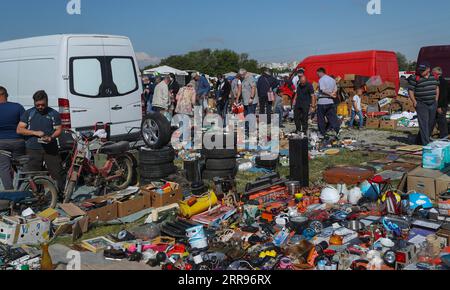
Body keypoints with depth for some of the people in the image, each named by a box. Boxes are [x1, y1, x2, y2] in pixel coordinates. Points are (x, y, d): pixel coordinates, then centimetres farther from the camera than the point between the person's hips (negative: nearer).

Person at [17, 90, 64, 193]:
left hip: (51, 149, 0)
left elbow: (59, 129, 6)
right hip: (33, 149, 1)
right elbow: (19, 130, 3)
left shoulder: (53, 114, 6)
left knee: (57, 173, 1)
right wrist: (35, 132, -12)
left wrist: (51, 137, -15)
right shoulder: (28, 113, 7)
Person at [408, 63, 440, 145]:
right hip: (421, 105, -6)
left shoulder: (433, 77, 6)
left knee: (431, 123, 13)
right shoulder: (415, 78, -10)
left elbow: (437, 87, 19)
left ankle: (420, 139, 28)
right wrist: (414, 102, -13)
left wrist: (436, 100, 13)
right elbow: (410, 91, -8)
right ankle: (426, 143, -9)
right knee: (424, 123, -10)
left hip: (433, 104, 6)